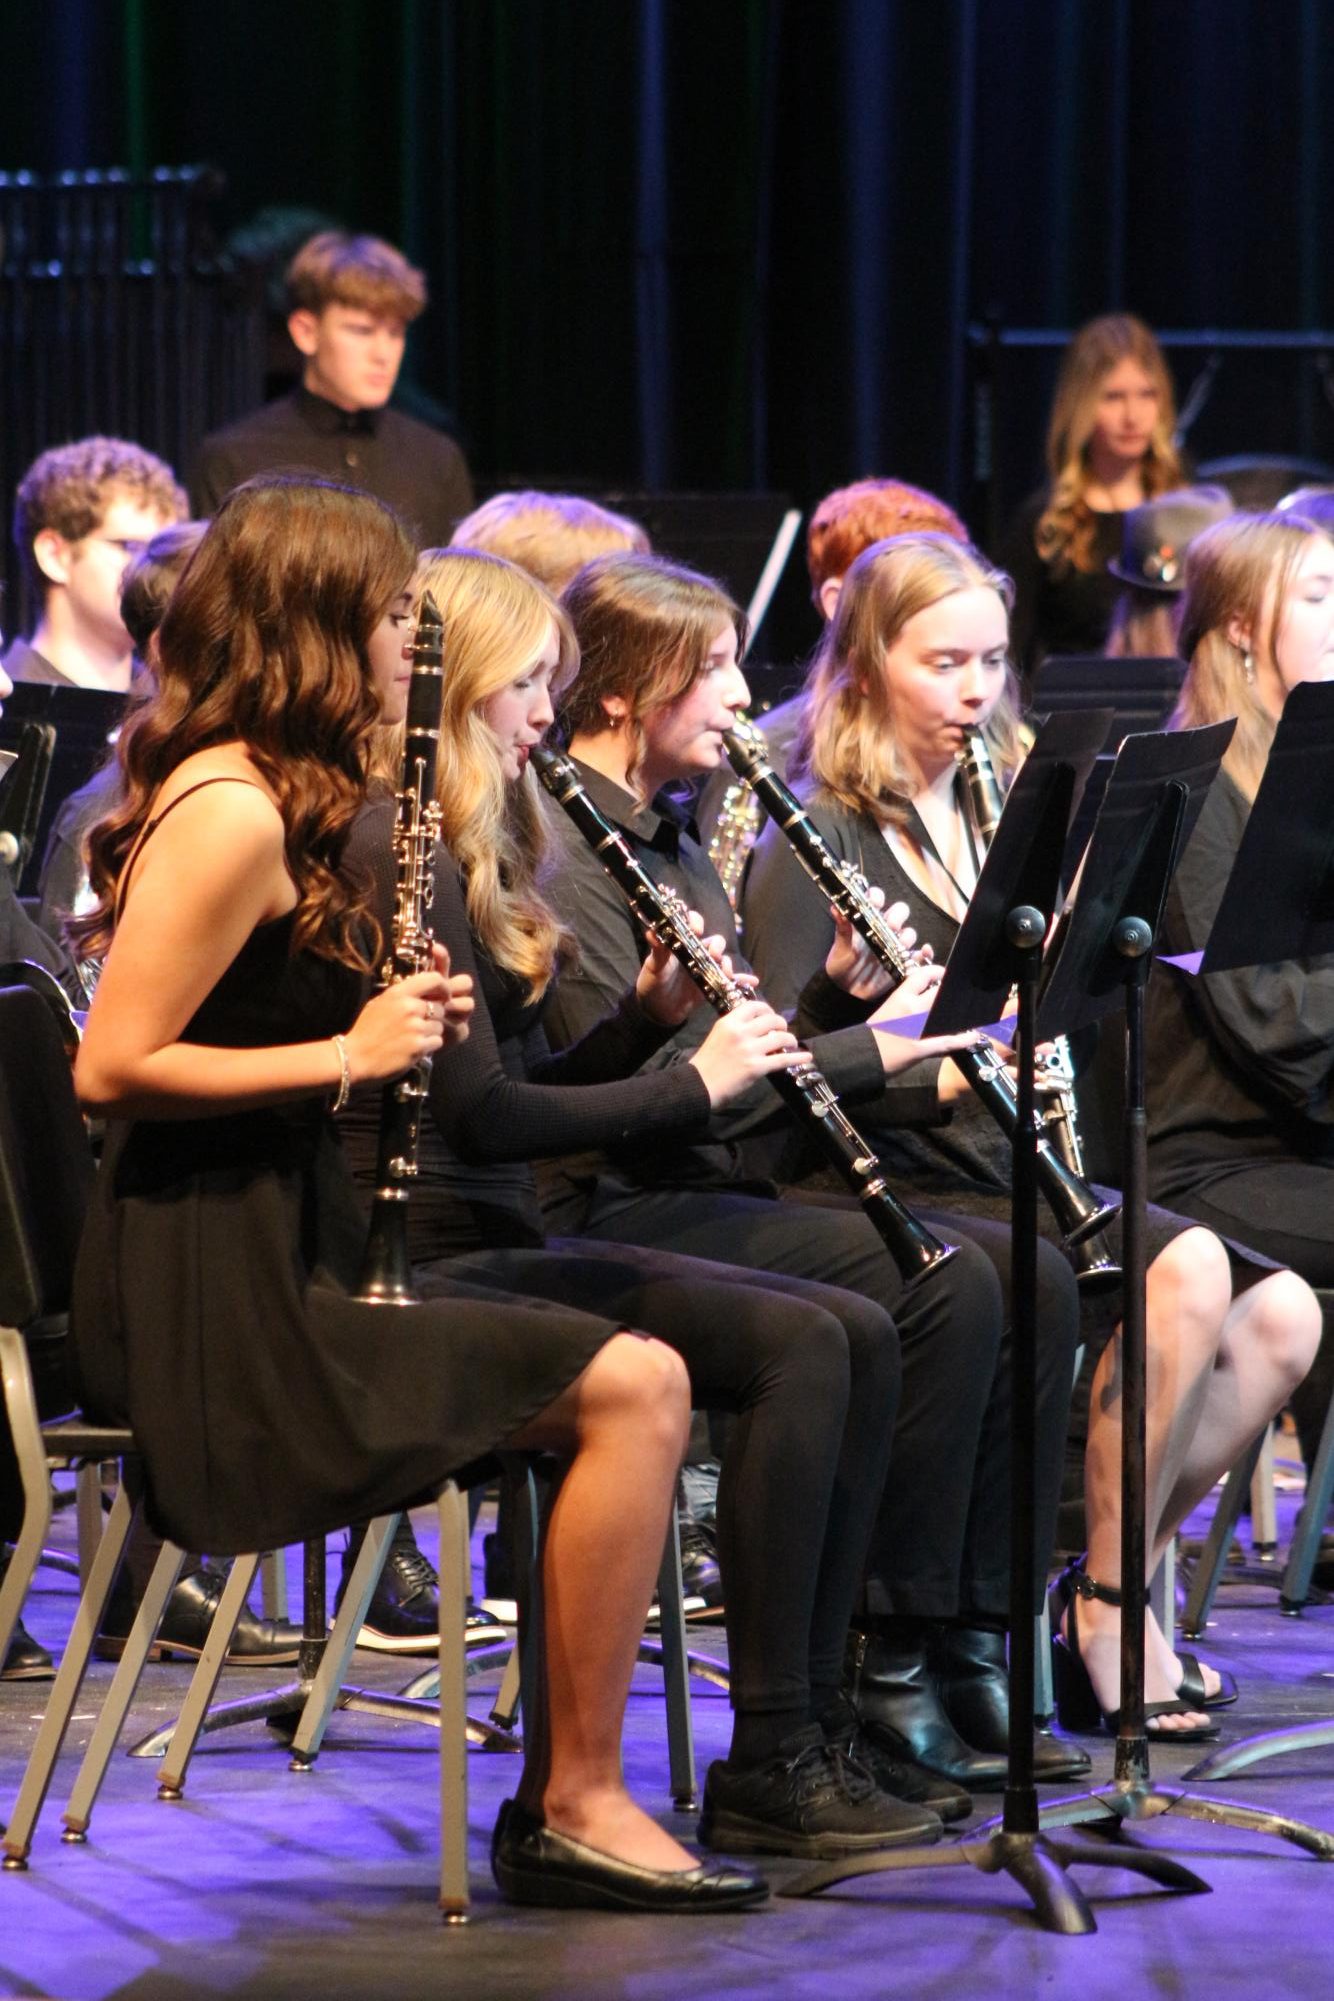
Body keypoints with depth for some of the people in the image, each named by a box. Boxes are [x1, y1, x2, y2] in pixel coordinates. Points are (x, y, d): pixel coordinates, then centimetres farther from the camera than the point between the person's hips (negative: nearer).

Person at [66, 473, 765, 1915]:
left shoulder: (270, 801, 14)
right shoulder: (233, 816, -16)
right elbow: (113, 1068, -21)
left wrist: (396, 1020, 2)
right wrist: (350, 1055, -18)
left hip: (285, 1253, 10)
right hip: (216, 1289, -10)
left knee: (621, 1391, 3)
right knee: (632, 1390, -15)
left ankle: (554, 1802, 2)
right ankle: (580, 1808, -7)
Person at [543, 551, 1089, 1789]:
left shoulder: (672, 843, 20)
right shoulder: (559, 852, -11)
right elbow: (639, 1090, -20)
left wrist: (830, 1004, 1)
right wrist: (864, 1045, -16)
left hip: (723, 1189, 9)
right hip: (616, 1214, -9)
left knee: (1031, 1281, -6)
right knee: (942, 1288, -25)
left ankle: (968, 1644, -6)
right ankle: (888, 1666, -18)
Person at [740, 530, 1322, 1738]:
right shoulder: (816, 846, -4)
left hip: (1021, 1177, 7)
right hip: (900, 1195, -7)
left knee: (1280, 1319, -11)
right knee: (1187, 1270, -28)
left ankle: (1111, 1581, -1)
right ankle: (1106, 1614, -18)